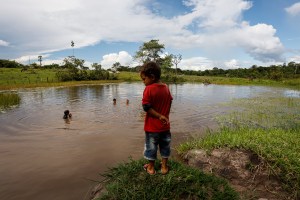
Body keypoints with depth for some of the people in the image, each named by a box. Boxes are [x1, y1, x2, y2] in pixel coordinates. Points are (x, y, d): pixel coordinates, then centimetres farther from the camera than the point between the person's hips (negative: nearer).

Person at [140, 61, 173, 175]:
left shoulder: (148, 89, -17)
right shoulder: (166, 88, 1)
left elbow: (146, 107, -21)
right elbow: (169, 104, 7)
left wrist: (159, 116, -16)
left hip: (152, 127, -5)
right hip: (165, 126, 5)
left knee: (151, 146, 13)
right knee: (165, 145, 18)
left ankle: (151, 167, 29)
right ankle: (164, 166, 31)